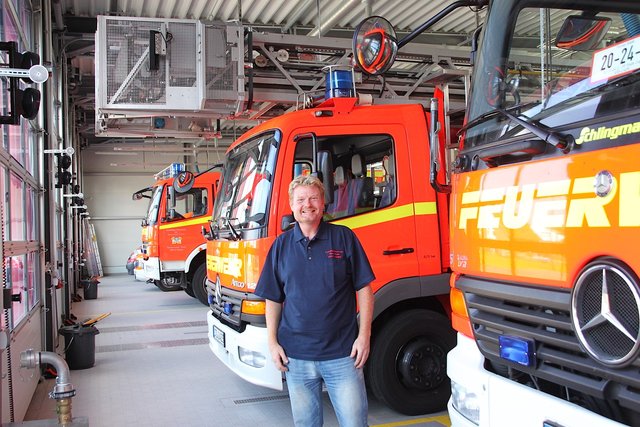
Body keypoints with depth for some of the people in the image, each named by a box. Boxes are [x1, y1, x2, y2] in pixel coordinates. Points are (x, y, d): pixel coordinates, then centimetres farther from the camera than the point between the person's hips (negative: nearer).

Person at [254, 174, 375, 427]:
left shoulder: (344, 238, 0)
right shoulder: (281, 245, 6)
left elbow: (364, 290, 1)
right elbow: (273, 299, 10)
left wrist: (364, 336, -6)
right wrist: (272, 342, 2)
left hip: (342, 354, -2)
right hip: (296, 356, 2)